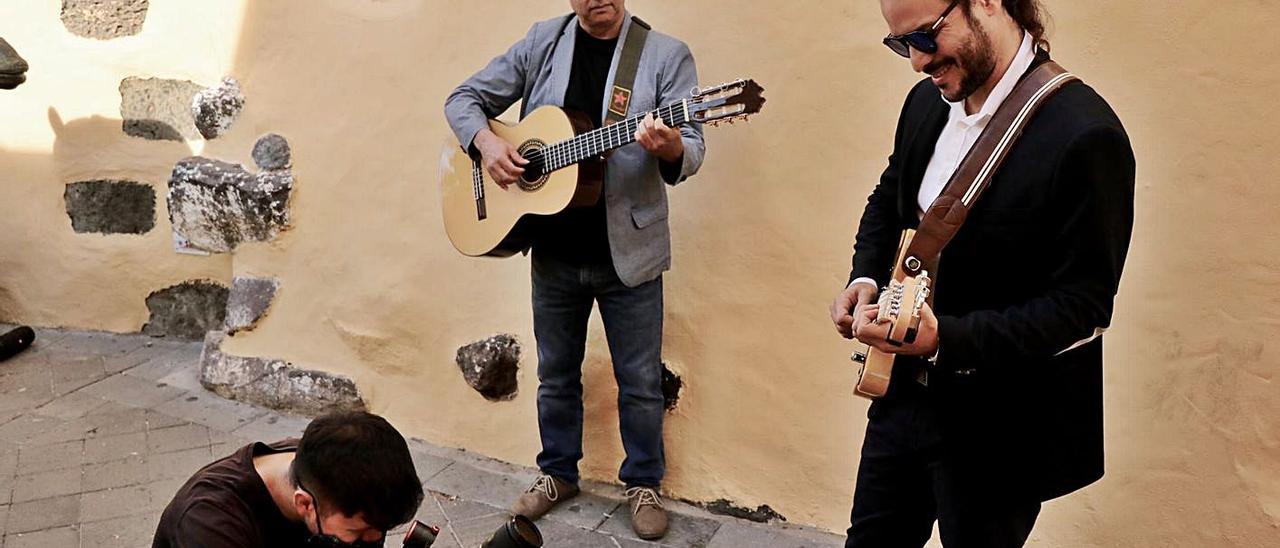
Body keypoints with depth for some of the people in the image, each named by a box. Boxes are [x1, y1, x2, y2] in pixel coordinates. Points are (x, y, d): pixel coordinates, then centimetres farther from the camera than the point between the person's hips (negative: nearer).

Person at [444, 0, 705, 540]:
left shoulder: (666, 56, -6)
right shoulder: (541, 44, 2)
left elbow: (691, 149, -12)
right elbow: (465, 99, 7)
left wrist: (670, 149, -36)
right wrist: (486, 142, -13)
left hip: (629, 252, -2)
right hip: (554, 252, 3)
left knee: (641, 381, 8)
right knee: (555, 374, 17)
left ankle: (643, 483, 29)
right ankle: (557, 473, 38)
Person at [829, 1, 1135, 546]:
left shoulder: (1085, 134, -23)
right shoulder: (927, 100, 0)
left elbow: (1081, 304, -22)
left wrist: (946, 337, -32)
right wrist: (866, 277, -2)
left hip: (1002, 420, -6)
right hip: (906, 387, 6)